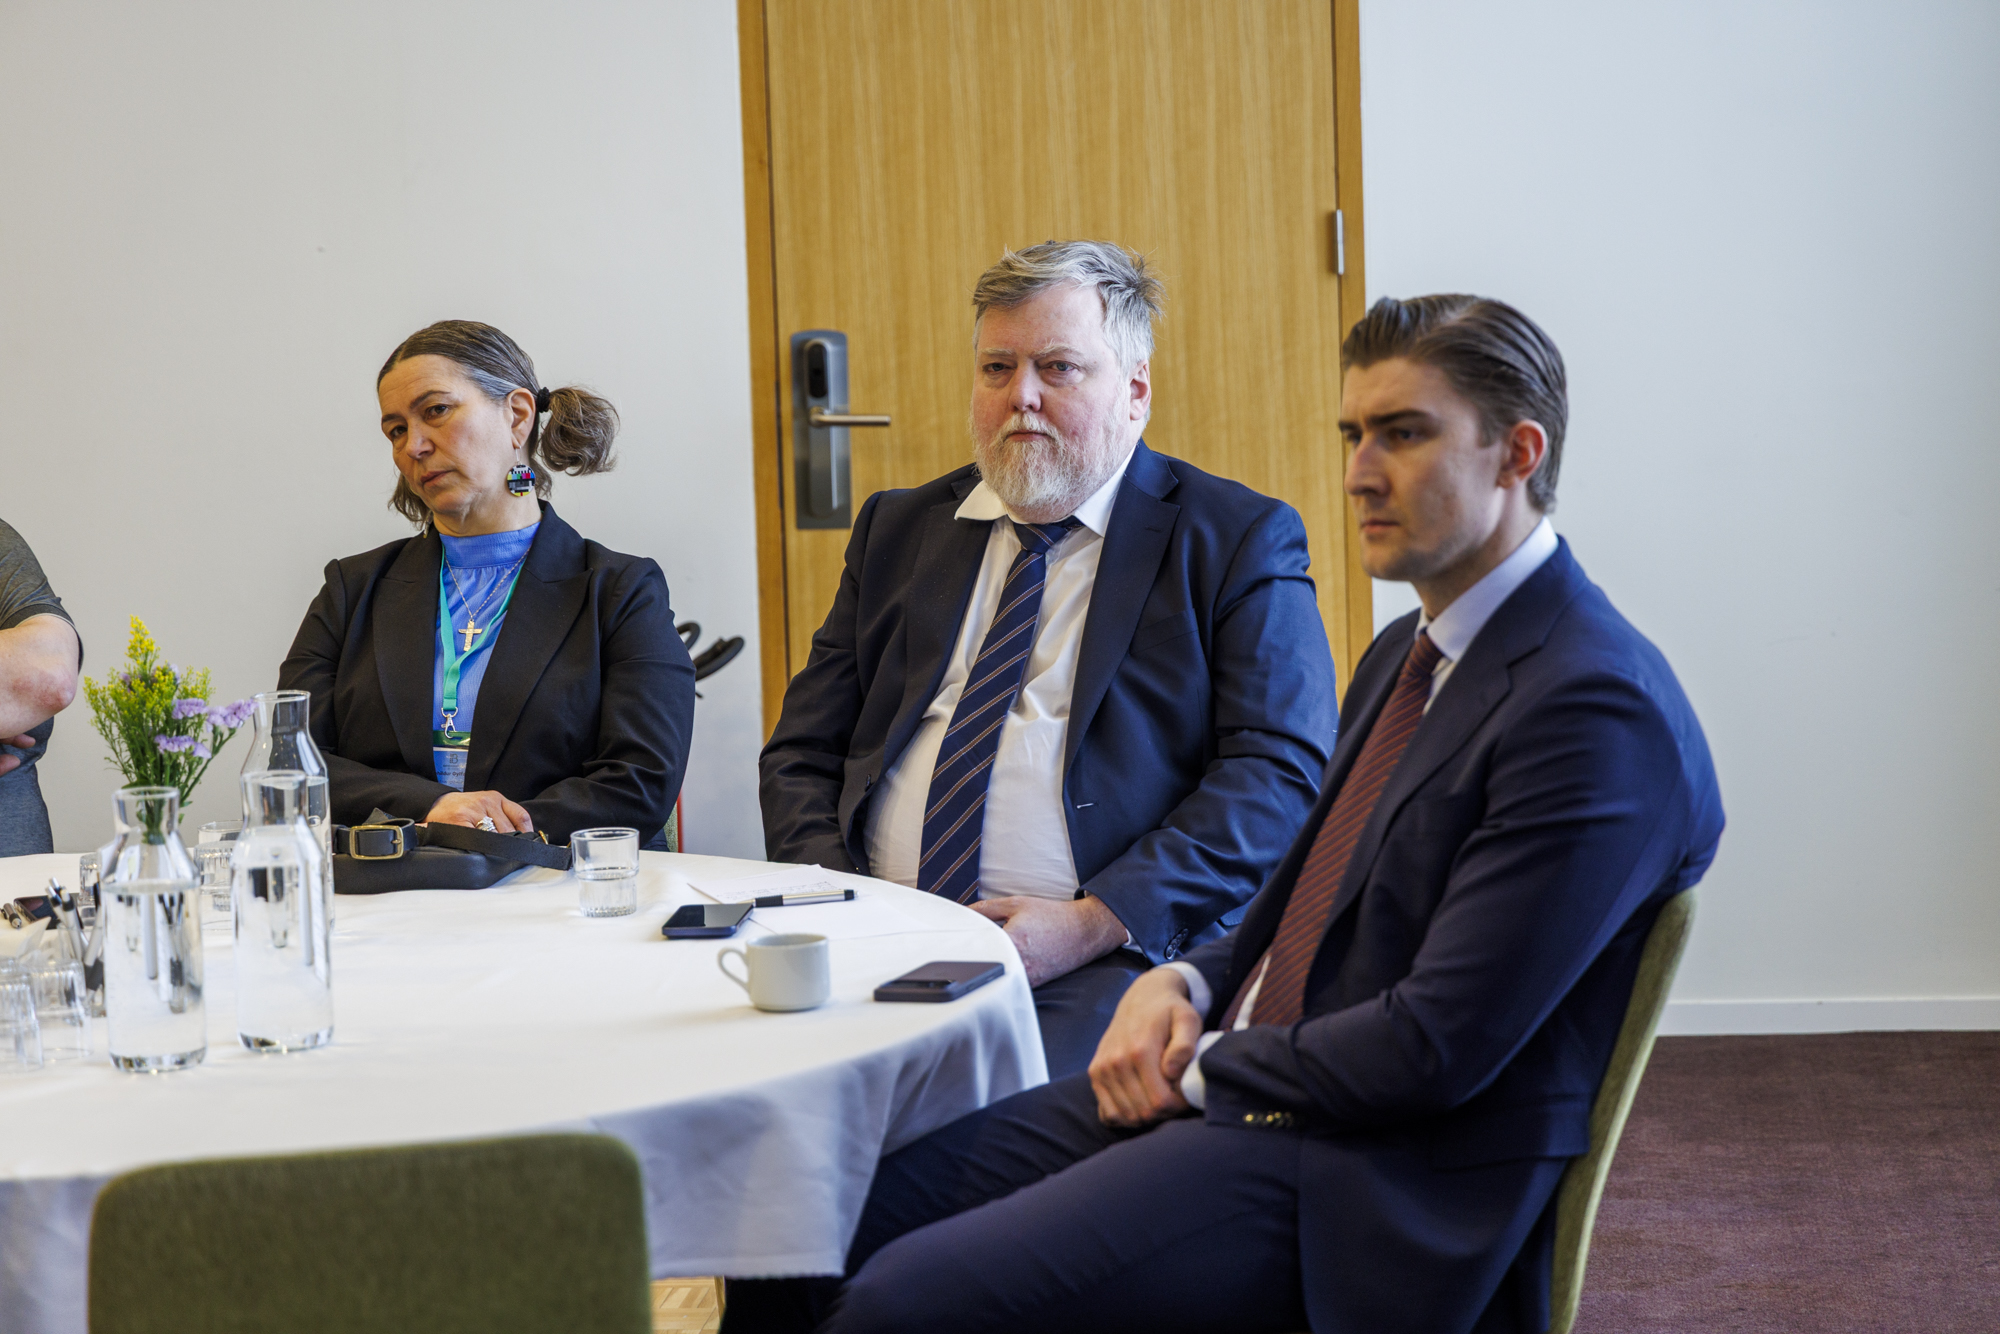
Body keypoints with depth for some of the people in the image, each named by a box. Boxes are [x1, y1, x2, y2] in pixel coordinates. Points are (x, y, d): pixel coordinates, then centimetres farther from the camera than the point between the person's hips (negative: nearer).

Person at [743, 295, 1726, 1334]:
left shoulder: (1598, 711, -17)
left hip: (1357, 1175, -9)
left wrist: (1205, 1064, -9)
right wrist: (1186, 984, 2)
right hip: (1215, 1089, 9)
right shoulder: (1407, 656, 16)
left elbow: (1435, 1050, -22)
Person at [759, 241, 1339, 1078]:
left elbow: (1281, 777, -5)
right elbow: (802, 756, 18)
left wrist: (1092, 922, -16)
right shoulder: (898, 529, 20)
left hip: (1103, 966, -4)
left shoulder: (1240, 543, 5)